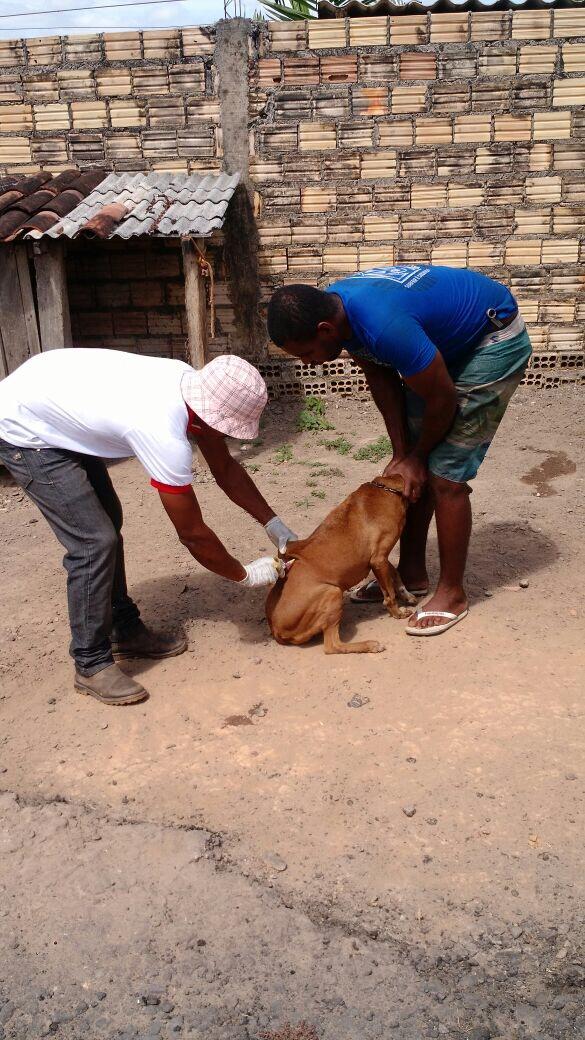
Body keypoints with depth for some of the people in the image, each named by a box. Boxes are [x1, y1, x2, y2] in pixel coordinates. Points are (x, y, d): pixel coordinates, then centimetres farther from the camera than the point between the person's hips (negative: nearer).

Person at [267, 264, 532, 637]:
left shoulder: (383, 325, -39)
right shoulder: (335, 308, -13)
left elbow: (442, 399, -26)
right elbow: (381, 378, -2)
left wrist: (416, 457, -9)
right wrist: (401, 454, -5)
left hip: (495, 341, -8)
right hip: (447, 341, 9)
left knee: (444, 475, -10)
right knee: (412, 469, 9)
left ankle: (452, 594, 5)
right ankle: (412, 572, 23)